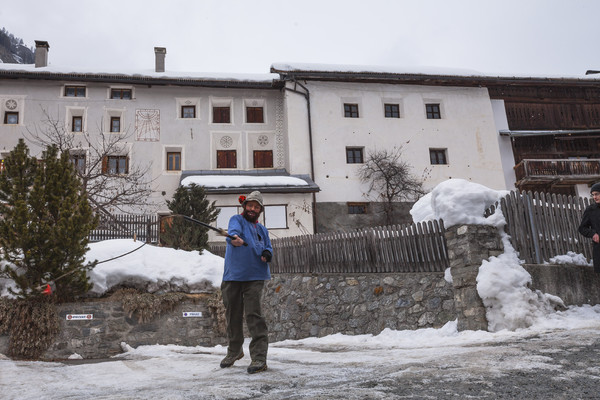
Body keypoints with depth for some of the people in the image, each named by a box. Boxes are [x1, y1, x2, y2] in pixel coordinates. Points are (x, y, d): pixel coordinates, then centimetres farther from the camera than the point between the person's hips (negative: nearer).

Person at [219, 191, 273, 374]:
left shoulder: (262, 230, 18)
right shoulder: (237, 219, 5)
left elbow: (268, 248, 21)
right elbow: (234, 230, -17)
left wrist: (267, 254, -4)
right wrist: (235, 237, -42)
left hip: (254, 277, 1)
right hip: (233, 276, -1)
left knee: (254, 315, -11)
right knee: (233, 315, 10)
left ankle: (259, 357, -9)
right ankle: (234, 351, 31)